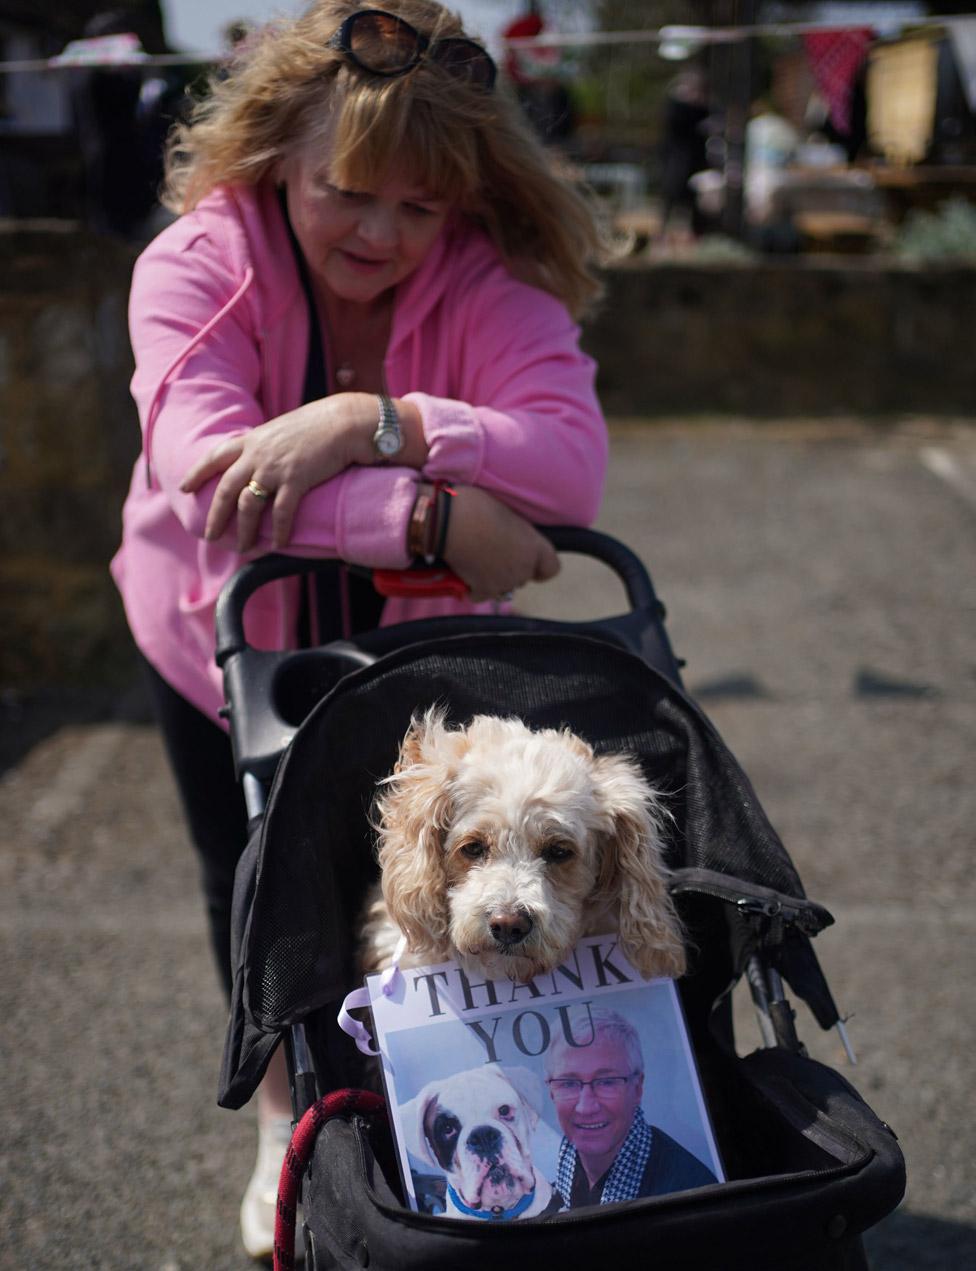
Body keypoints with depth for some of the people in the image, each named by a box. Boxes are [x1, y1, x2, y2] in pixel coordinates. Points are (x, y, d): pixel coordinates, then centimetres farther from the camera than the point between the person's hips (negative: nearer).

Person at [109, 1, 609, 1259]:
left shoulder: (492, 282, -23)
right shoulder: (197, 263, -26)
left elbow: (571, 460, -39)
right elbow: (206, 468, -42)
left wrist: (364, 422, -49)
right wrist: (434, 512, -50)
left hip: (415, 645, 0)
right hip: (223, 640, 1)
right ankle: (287, 1120, 44)